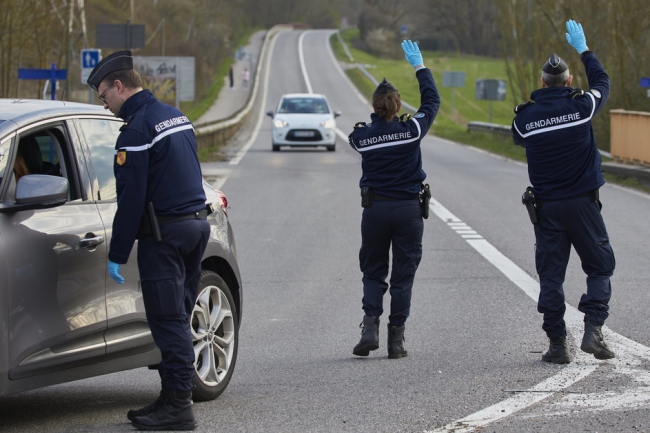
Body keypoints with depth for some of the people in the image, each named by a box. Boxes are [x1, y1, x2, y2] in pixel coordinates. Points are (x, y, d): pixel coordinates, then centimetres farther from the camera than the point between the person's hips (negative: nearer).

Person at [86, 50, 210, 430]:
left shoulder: (137, 131, -13)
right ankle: (176, 397, 14)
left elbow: (131, 198, -16)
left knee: (168, 320, -7)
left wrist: (117, 254, -11)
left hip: (165, 233, -9)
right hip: (197, 224, 9)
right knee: (178, 319, 12)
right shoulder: (176, 117, 15)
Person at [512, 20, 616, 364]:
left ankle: (557, 344, 3)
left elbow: (518, 139, 20)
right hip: (582, 202, -1)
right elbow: (602, 83, 15)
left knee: (550, 274, 5)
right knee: (600, 267, 9)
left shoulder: (525, 115, -3)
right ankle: (593, 330, -7)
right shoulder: (581, 106, -6)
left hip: (546, 206, 1)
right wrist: (584, 51, 27)